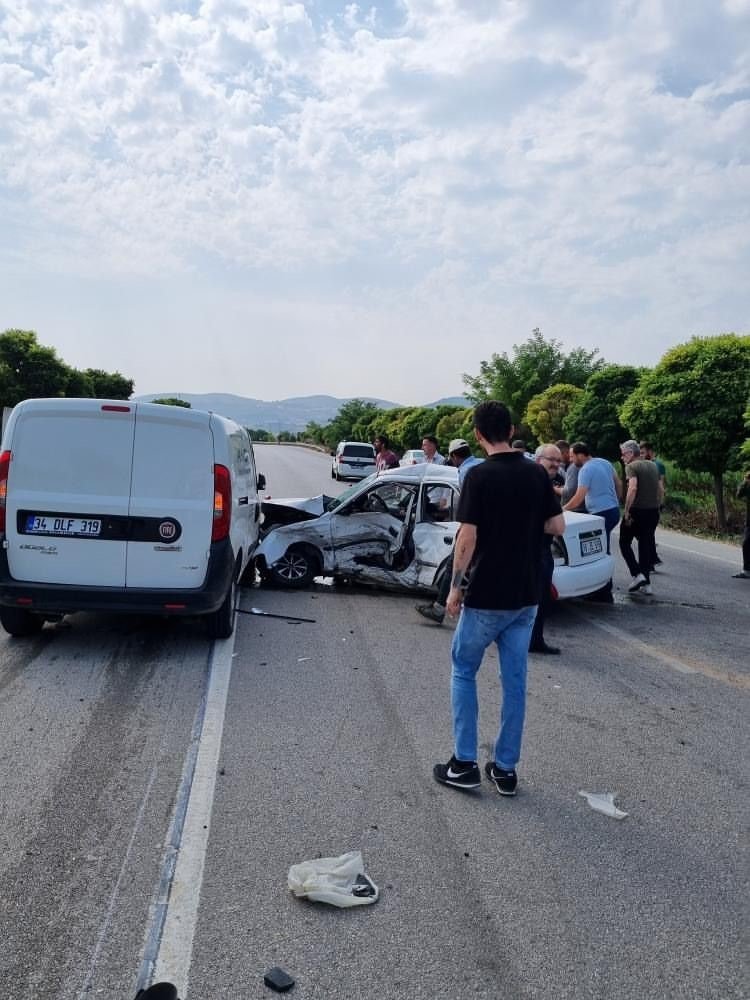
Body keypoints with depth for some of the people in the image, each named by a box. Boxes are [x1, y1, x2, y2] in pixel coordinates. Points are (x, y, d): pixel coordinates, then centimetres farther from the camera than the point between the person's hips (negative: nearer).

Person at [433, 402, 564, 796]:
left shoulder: (479, 475, -15)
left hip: (486, 596, -5)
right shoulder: (537, 474, 2)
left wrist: (455, 587, -7)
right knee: (514, 680, 11)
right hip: (525, 596, 5)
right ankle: (505, 768, 18)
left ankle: (464, 764, 13)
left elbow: (467, 539, -17)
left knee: (463, 672, 12)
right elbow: (557, 526, 6)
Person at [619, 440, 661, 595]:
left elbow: (633, 488, -23)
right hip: (653, 511, 7)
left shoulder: (631, 467, -9)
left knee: (625, 543, 8)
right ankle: (646, 583, 11)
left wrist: (626, 510, -20)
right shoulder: (653, 465, 13)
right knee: (647, 545, 11)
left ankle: (637, 574, -6)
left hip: (636, 510, -6)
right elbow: (660, 489, 14)